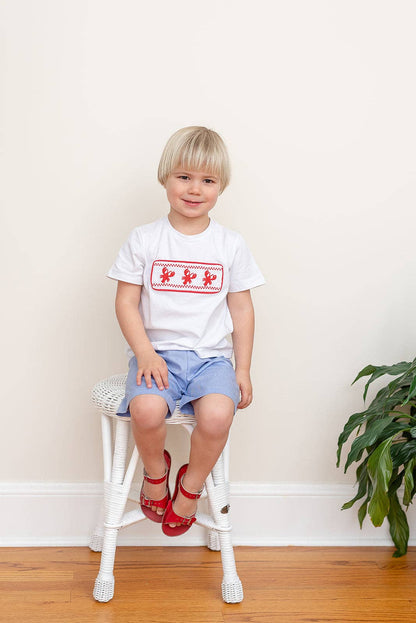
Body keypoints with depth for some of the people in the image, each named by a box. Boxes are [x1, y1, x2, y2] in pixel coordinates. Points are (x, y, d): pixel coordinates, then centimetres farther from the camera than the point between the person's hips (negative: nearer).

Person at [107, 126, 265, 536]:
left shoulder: (230, 245, 7)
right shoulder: (144, 240, 3)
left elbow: (241, 309, 9)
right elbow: (126, 302, 2)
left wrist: (243, 369, 4)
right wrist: (145, 353, -13)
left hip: (212, 356, 1)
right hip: (158, 352, -1)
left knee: (217, 415, -29)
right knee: (146, 409, -31)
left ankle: (190, 485, 2)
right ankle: (155, 471, 4)